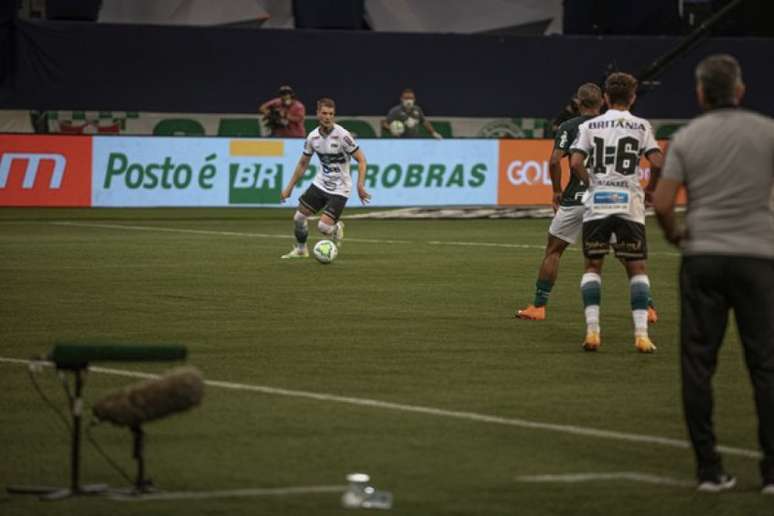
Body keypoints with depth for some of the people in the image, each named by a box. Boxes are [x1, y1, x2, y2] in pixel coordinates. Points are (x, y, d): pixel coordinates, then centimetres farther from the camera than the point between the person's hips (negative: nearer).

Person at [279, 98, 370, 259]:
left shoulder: (342, 135, -20)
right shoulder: (313, 137, -3)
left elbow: (361, 159, -15)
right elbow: (303, 164, 11)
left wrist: (360, 186, -26)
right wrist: (289, 187, 11)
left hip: (339, 189, -5)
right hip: (320, 184, 5)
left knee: (323, 226, -17)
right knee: (298, 217, 2)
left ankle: (337, 228, 21)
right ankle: (300, 249, 29)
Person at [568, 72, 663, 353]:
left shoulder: (589, 126, 6)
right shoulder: (641, 126, 3)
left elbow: (575, 162, -6)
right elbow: (657, 163, -6)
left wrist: (591, 183, 11)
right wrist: (650, 188, 11)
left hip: (596, 204, 1)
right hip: (630, 204, -1)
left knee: (593, 266, 11)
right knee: (637, 268, 8)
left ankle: (592, 330, -2)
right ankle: (641, 333, -2)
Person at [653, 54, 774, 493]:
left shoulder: (687, 138, 2)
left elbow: (661, 203, -4)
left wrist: (676, 235, 14)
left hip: (703, 258, 1)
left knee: (698, 364, 5)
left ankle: (709, 469, 3)